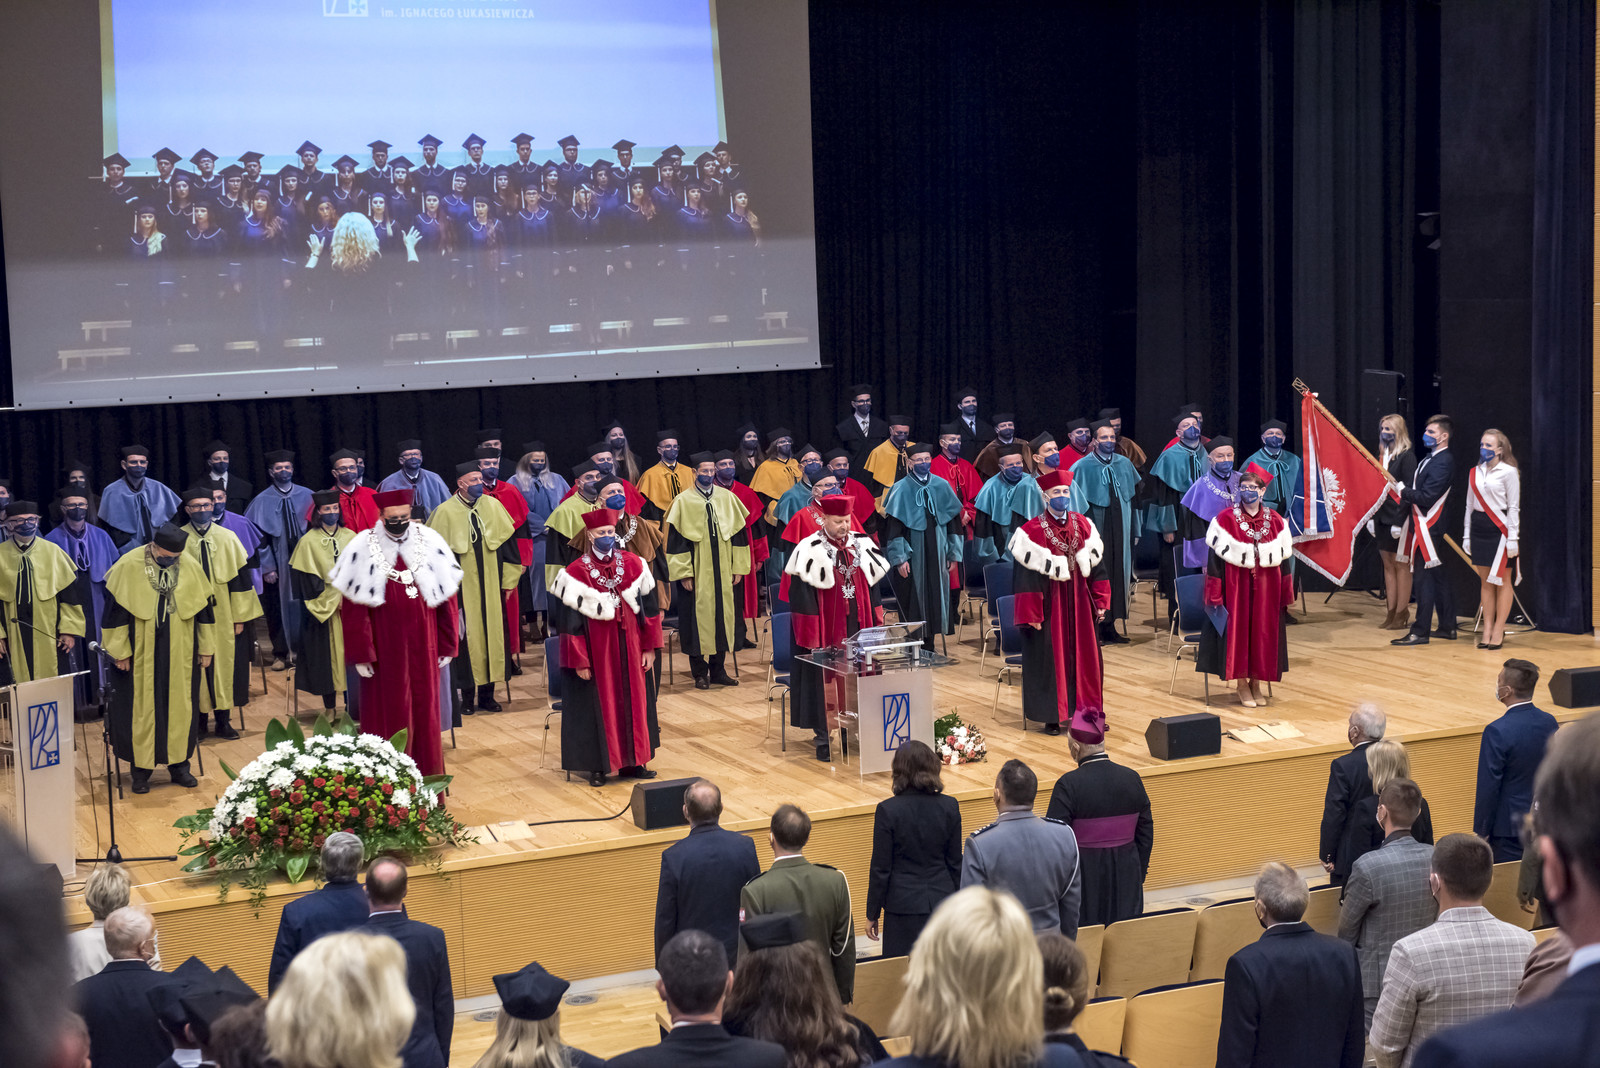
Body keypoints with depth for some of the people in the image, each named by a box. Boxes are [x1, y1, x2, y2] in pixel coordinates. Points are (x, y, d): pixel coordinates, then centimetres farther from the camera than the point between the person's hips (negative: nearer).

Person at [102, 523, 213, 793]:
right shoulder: (128, 567, -11)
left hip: (179, 657, 3)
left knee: (180, 709, 7)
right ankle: (141, 768, 13)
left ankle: (179, 764, 19)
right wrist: (120, 652, -7)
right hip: (140, 657, -3)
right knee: (141, 710, 3)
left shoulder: (189, 569, -2)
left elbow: (203, 609, 7)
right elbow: (115, 611, -7)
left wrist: (205, 649, 10)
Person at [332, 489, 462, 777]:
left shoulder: (429, 542, -1)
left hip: (422, 647, 2)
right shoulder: (363, 548, -7)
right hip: (384, 649, -2)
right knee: (388, 715, 3)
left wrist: (446, 645, 4)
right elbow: (353, 607, -7)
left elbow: (446, 597, 4)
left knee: (424, 711, 10)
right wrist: (360, 654, -10)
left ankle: (427, 773, 22)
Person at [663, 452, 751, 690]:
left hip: (722, 572, 3)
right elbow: (675, 539, -5)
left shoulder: (727, 498, 6)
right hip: (695, 572, -3)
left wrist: (737, 567, 5)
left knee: (722, 617, 6)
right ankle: (700, 673, 9)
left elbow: (738, 532, 10)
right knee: (697, 619, 0)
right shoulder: (683, 501, -3)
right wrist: (684, 573, -11)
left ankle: (718, 669, 17)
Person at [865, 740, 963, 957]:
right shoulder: (949, 807, -2)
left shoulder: (888, 810, -12)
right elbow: (955, 863, 5)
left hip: (904, 905, -4)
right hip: (941, 902, 4)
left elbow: (880, 868, -8)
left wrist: (872, 914, 1)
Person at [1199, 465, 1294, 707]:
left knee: (1264, 631, 6)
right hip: (1236, 586, -3)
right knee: (1238, 631, 0)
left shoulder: (1275, 521, 4)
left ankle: (1256, 683, 19)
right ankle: (1242, 685, 11)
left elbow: (1284, 559, 9)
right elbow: (1215, 557, -7)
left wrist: (1287, 594, 8)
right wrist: (1215, 594, -11)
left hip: (1266, 587, 3)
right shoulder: (1226, 519, -6)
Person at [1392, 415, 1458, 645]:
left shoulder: (1443, 462, -16)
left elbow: (1426, 497, -21)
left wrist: (1404, 491, -11)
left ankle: (1420, 632, -4)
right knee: (1439, 578, 14)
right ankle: (1447, 627, 20)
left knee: (1423, 578, -7)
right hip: (1421, 527, 10)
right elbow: (1415, 494, 17)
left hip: (1430, 529, -10)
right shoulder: (1429, 458, 14)